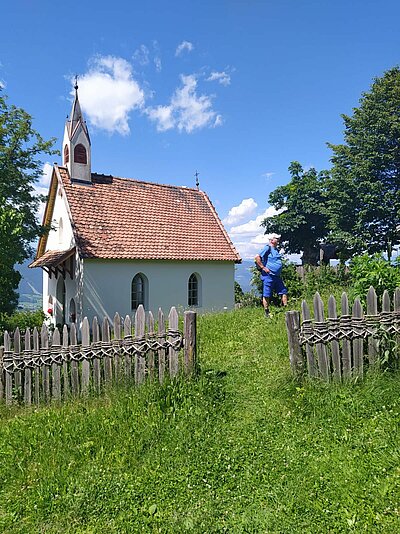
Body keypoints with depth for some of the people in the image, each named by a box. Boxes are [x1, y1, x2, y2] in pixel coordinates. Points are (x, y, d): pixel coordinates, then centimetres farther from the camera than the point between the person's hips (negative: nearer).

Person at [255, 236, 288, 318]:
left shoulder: (276, 250, 18)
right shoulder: (267, 248, -8)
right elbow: (257, 257, -17)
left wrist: (279, 272, 18)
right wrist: (263, 267, -17)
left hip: (277, 276, 9)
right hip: (268, 275, -9)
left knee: (284, 292, 8)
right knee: (266, 295, -1)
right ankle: (267, 313, 6)